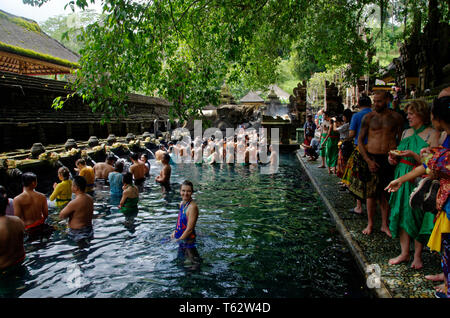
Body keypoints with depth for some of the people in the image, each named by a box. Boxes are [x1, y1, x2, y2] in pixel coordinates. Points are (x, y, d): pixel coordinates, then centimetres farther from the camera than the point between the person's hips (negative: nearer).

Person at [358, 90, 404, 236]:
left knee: (386, 193, 6)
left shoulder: (396, 117, 5)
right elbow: (360, 140, 2)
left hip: (390, 159, 1)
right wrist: (368, 160, -7)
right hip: (372, 158, 0)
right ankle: (370, 223, 18)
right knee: (371, 193, 3)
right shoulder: (369, 117, 3)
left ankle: (384, 224, 21)